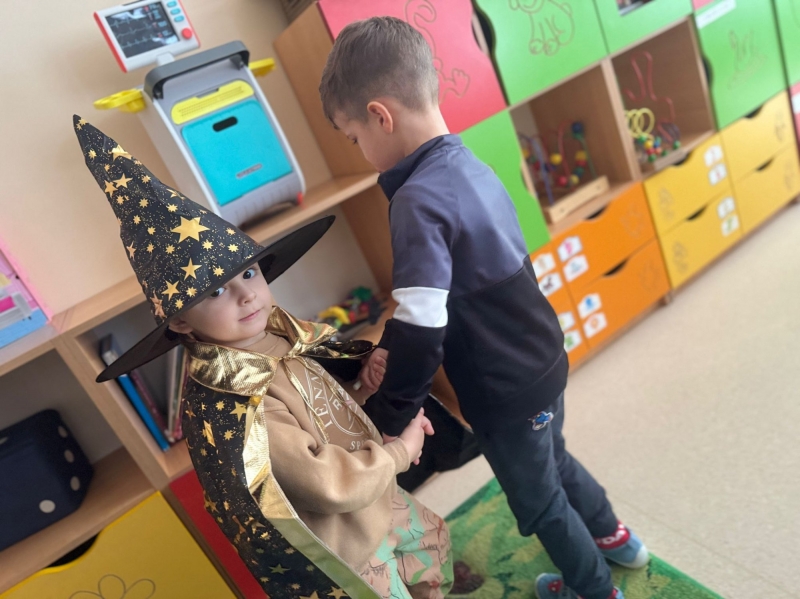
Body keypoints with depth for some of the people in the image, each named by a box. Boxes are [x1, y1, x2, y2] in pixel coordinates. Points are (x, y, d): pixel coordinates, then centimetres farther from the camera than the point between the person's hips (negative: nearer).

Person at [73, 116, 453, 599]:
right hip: (344, 550, -7)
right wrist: (400, 450, -17)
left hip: (377, 498, 8)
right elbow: (336, 486, -31)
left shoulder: (278, 337, -13)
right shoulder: (232, 411, -35)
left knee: (434, 539, 31)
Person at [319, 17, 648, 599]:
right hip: (542, 362, 8)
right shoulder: (469, 165, -1)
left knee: (536, 498, 21)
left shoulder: (418, 200, -28)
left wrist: (386, 421, -16)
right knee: (553, 461, 33)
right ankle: (613, 535, 58)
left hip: (506, 392, -7)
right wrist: (393, 346, 0)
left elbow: (421, 333, -29)